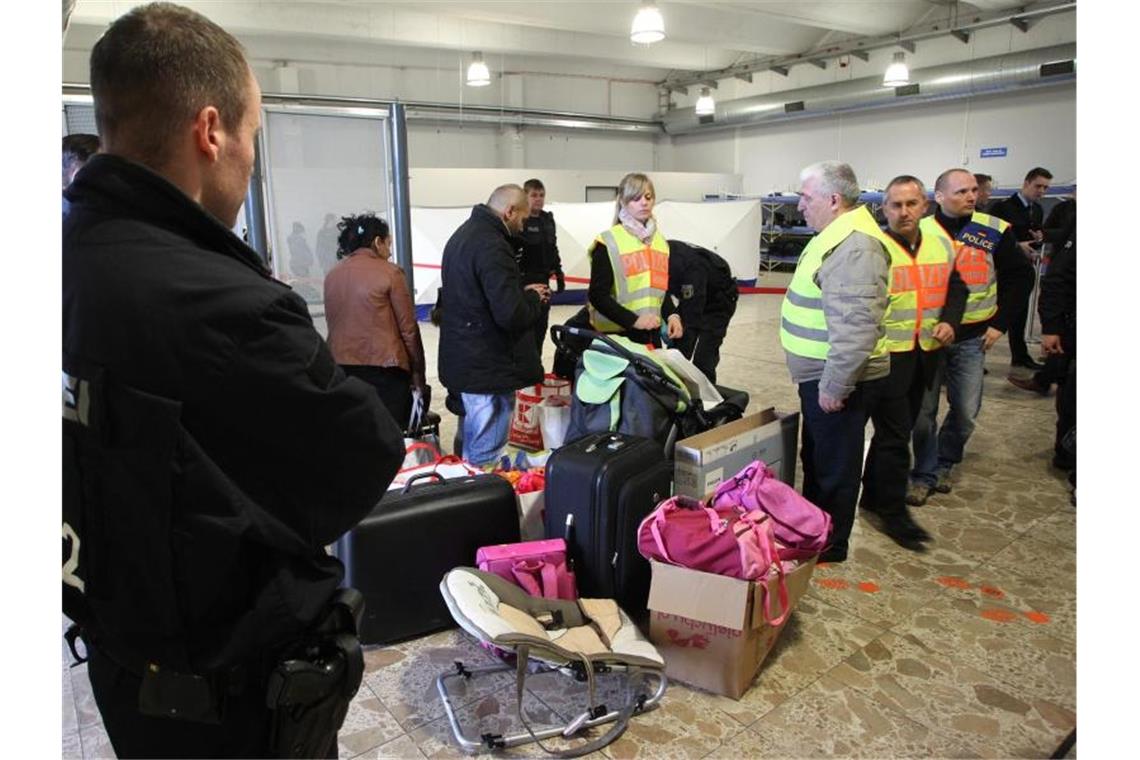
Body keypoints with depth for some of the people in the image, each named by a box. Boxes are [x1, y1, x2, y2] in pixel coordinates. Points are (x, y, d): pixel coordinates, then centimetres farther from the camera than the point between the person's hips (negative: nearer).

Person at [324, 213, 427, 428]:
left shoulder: (332, 275, 9)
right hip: (383, 366, -5)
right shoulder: (390, 273, -5)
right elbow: (408, 328, -4)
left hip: (340, 366, 5)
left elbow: (333, 324, 11)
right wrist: (418, 372, 3)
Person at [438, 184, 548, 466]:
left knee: (472, 450, 23)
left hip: (464, 361, 11)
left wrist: (521, 293, 11)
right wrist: (532, 298, -6)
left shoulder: (464, 234, 14)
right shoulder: (492, 246, -20)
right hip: (488, 368, -10)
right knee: (485, 460, -1)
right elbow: (511, 314, -26)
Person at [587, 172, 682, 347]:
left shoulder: (660, 241, 14)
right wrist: (634, 320, -23)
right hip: (615, 334, -6)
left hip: (651, 334, 6)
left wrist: (672, 315, 0)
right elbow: (598, 295, -12)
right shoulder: (609, 242, -7)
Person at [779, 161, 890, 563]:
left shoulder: (853, 246, -23)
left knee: (834, 463, 5)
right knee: (815, 455, 22)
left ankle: (830, 545, 21)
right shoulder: (838, 235, 12)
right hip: (819, 374, 11)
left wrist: (835, 384, -26)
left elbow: (856, 327, -30)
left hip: (834, 378, -11)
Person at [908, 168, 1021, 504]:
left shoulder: (996, 231, -1)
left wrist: (999, 324, 1)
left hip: (972, 337, 1)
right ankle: (925, 475, 17)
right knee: (924, 409, 3)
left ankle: (943, 464, 29)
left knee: (966, 411, 7)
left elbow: (1011, 281, 7)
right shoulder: (920, 232, -4)